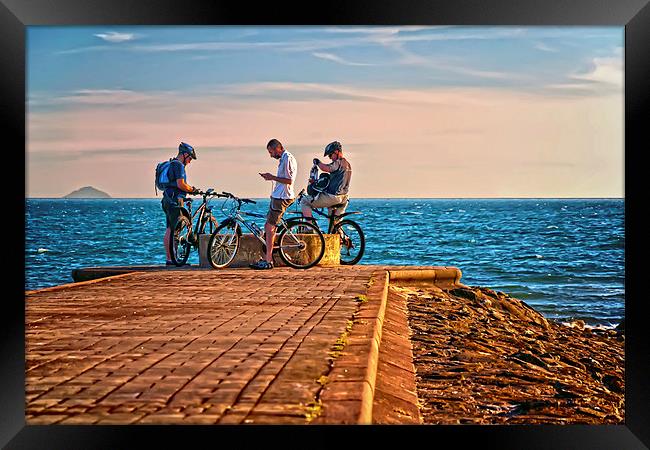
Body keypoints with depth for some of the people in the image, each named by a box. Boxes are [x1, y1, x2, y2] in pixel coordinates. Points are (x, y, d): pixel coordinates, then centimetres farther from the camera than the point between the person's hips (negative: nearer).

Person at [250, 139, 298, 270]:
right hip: (277, 196, 11)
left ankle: (268, 261, -6)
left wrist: (273, 178, -16)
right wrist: (271, 177, 14)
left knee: (270, 228, -8)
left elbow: (289, 180, -21)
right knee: (268, 227, 12)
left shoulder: (288, 158, -14)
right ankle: (266, 258, 17)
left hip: (282, 197, -11)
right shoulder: (283, 159, 18)